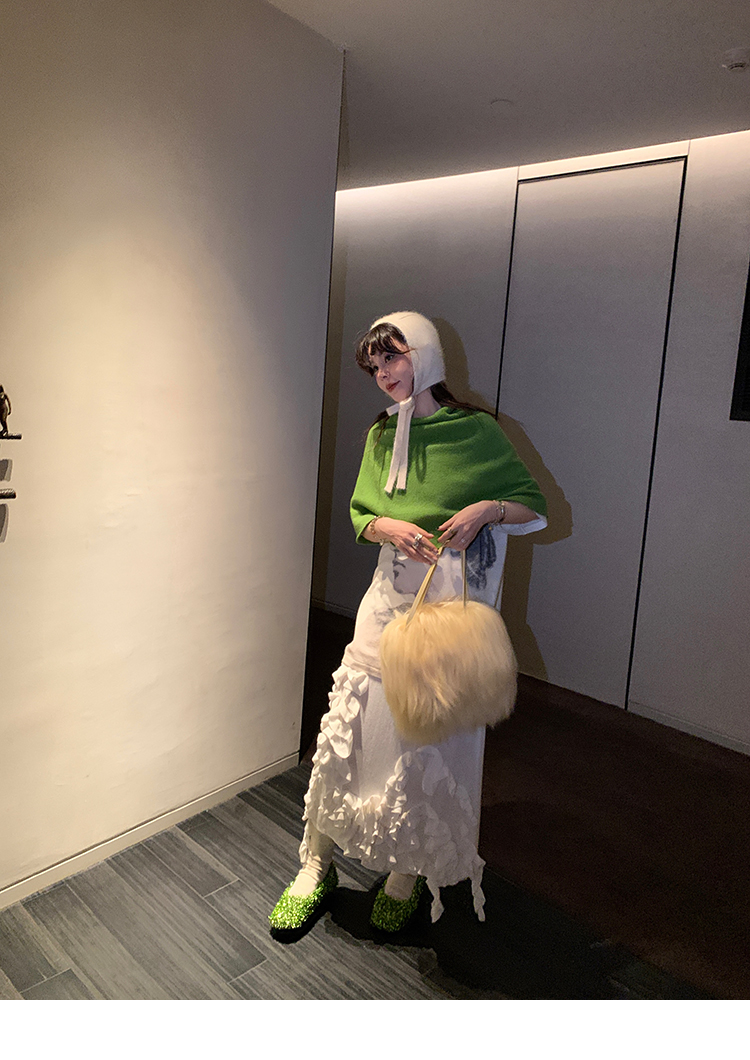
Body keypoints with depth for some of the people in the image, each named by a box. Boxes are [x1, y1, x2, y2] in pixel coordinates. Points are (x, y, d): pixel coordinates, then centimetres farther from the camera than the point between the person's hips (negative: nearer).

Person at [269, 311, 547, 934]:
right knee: (345, 734, 6)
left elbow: (537, 511, -1)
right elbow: (360, 513, 11)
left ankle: (407, 877, 30)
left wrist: (488, 508, -20)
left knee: (430, 746, 6)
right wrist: (387, 527, -11)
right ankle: (317, 869, 27)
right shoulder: (382, 436, 9)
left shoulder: (478, 432, -5)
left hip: (453, 609, -4)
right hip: (390, 600, 4)